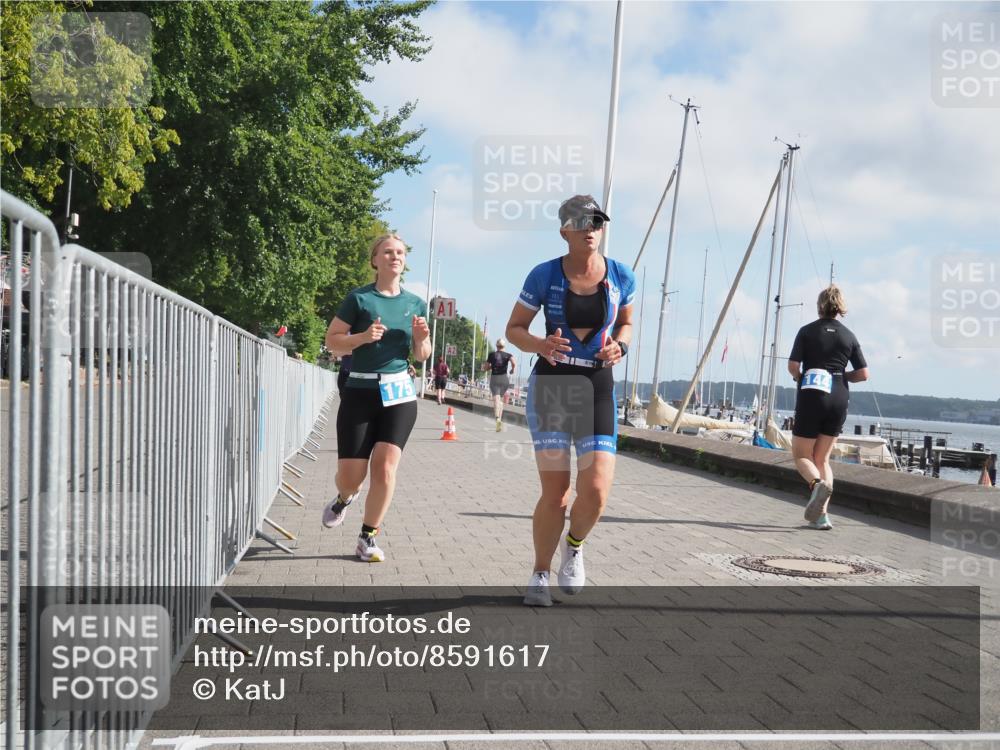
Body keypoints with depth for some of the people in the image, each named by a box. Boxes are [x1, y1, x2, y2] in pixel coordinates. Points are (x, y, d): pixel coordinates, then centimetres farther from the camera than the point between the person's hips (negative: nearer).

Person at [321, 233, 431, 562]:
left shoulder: (415, 303, 9)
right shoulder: (359, 298, -1)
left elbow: (421, 356, 15)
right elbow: (331, 340, -1)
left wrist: (421, 338, -6)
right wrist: (363, 337, -17)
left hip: (399, 394, 2)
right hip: (360, 392, -2)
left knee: (385, 468, -9)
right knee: (350, 476, -2)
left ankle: (368, 538, 9)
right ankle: (344, 498, 37)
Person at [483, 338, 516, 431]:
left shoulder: (492, 355, 8)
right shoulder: (508, 355, 5)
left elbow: (485, 367, 10)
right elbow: (513, 362, -15)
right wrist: (512, 369, 3)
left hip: (494, 378, -1)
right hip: (504, 378, 1)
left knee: (496, 399, -14)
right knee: (501, 399, 18)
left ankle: (497, 418, -38)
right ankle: (500, 419, 16)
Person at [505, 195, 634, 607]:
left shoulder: (621, 276, 2)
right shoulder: (544, 275, -4)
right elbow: (514, 329, 4)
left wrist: (619, 346, -3)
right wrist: (540, 345, -18)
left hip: (598, 388, 2)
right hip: (550, 384, -1)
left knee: (596, 492, -12)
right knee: (555, 492, -5)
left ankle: (573, 546, 23)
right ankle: (540, 575, 18)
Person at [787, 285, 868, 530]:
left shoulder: (807, 331, -1)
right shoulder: (849, 336, 7)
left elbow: (793, 366, -8)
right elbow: (863, 374, 4)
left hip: (811, 396, -3)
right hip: (839, 399, 3)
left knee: (801, 454, 7)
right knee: (822, 458, 13)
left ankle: (817, 484, -26)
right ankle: (821, 514, 2)